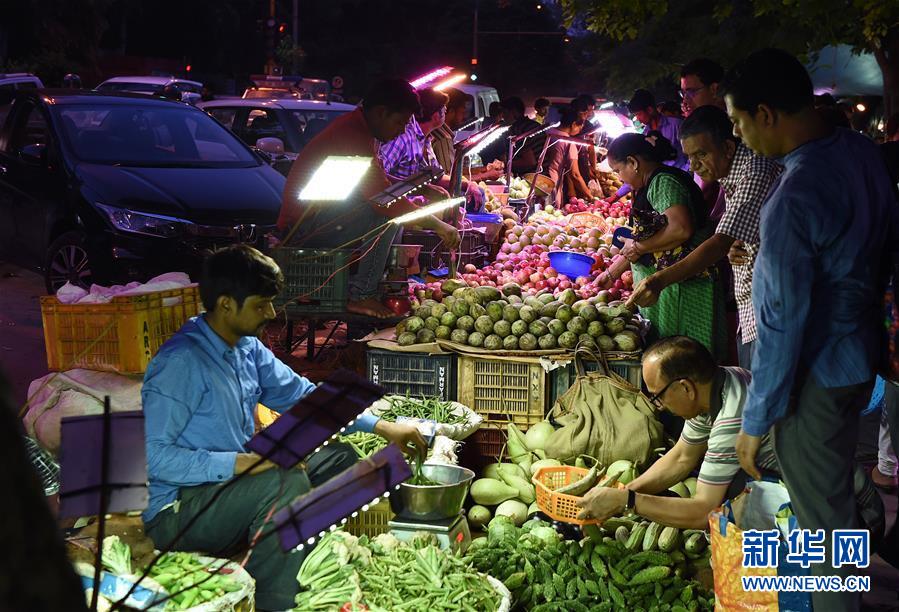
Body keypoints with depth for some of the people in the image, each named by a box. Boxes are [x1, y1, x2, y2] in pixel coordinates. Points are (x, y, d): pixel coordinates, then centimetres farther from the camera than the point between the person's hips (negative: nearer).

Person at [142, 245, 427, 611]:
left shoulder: (248, 349, 5)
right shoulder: (181, 362, -21)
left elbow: (302, 396, 13)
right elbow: (150, 454, -26)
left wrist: (381, 427, 6)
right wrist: (238, 463, -31)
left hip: (234, 485, 9)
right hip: (177, 511, -9)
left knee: (339, 457, 8)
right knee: (285, 481, -32)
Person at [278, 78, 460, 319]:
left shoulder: (356, 127, 11)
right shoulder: (354, 136, -22)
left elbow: (380, 184, 21)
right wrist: (438, 226, -20)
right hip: (303, 227, -11)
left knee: (396, 208, 11)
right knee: (388, 214, -24)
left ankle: (381, 285, 6)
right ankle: (361, 296, -17)